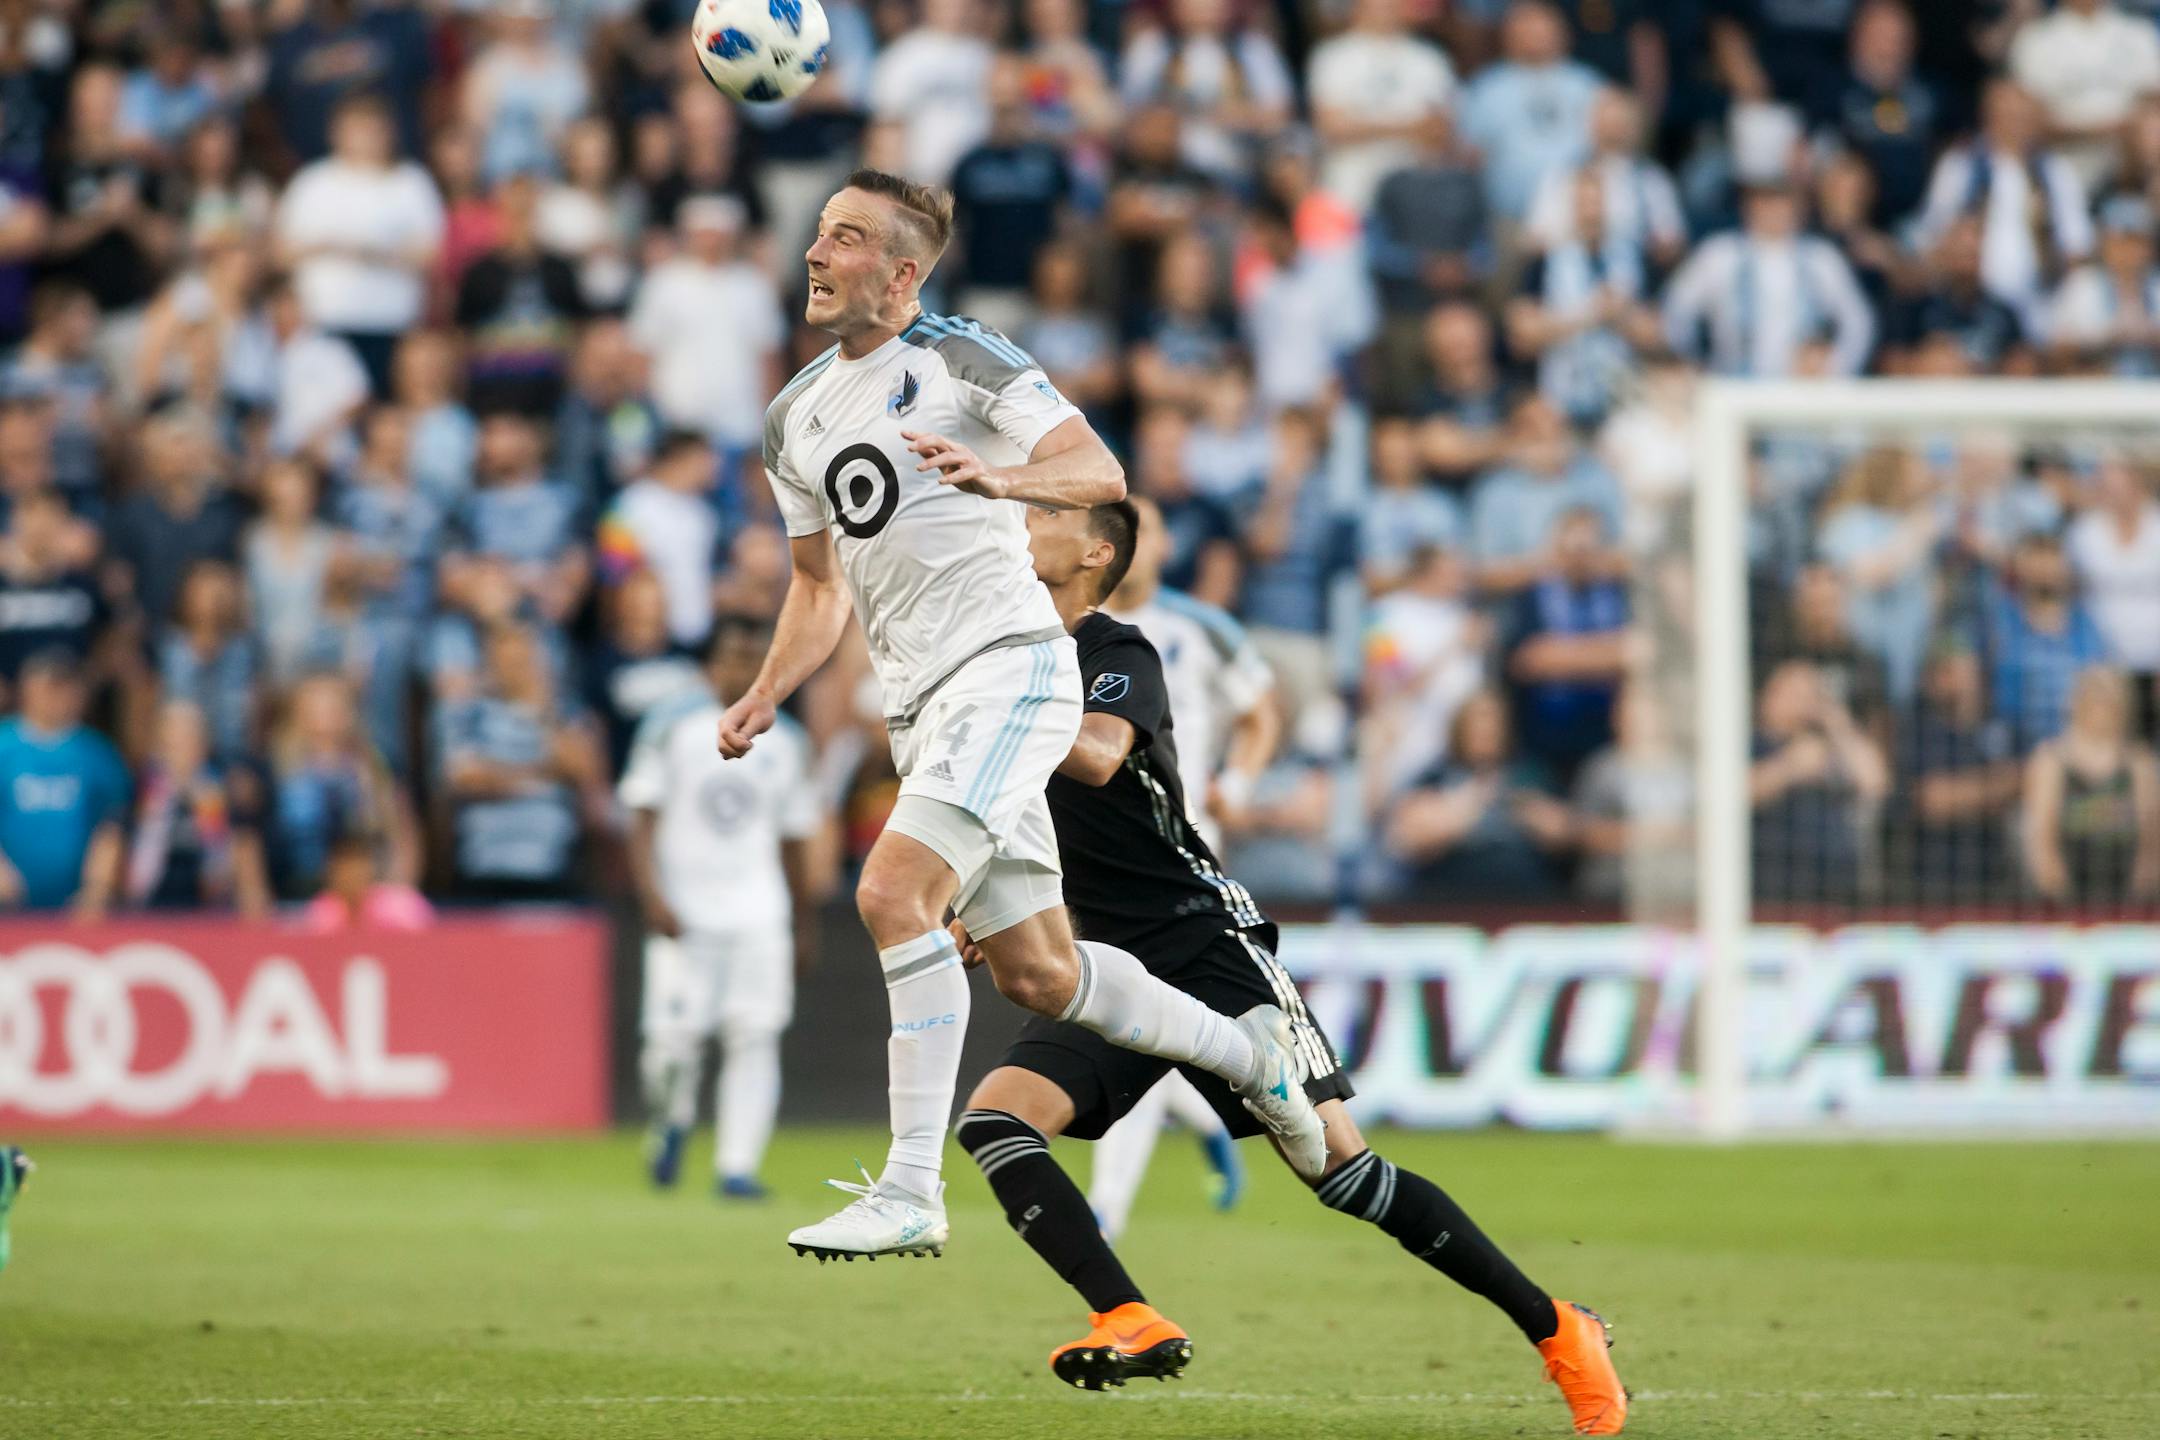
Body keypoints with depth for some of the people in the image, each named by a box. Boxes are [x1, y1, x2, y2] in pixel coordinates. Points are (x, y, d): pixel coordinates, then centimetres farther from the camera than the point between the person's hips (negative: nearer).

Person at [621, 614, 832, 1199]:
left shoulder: (785, 740, 10)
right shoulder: (671, 726, 1)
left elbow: (795, 838, 16)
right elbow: (644, 818, -1)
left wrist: (803, 924, 16)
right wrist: (652, 897, -13)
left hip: (759, 913, 2)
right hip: (683, 912, -2)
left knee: (755, 1037, -9)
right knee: (674, 1038, -9)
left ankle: (737, 1166, -6)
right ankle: (672, 1124, 21)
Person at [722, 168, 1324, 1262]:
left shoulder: (961, 358, -6)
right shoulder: (793, 420, 16)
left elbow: (1101, 475, -16)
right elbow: (820, 585, 27)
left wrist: (995, 477, -35)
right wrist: (763, 697, 11)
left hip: (1008, 667, -8)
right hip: (920, 706, 8)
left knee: (893, 893, -24)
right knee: (1036, 974, 9)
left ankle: (910, 1192, -23)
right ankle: (1244, 1050, 32)